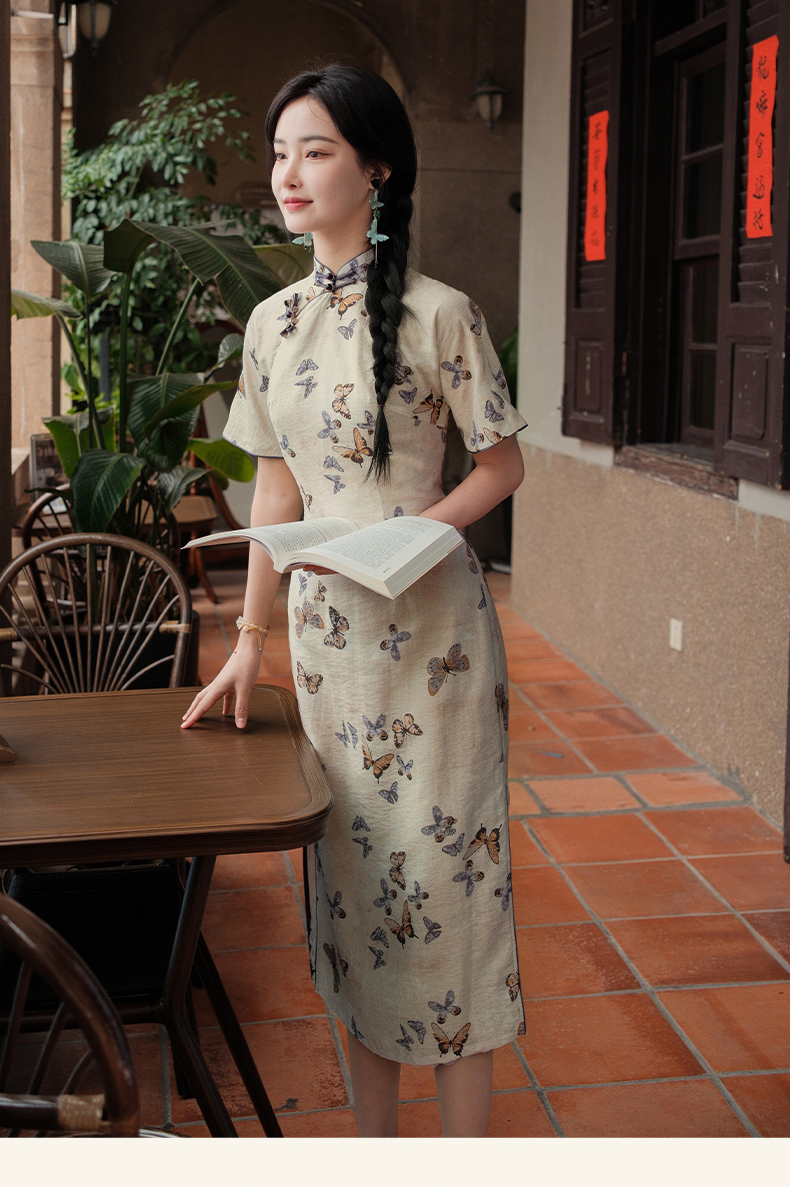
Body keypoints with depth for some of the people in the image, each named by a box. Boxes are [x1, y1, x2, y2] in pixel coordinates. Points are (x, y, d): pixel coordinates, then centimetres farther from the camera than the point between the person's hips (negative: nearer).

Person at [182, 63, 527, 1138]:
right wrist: (249, 638, 10)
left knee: (439, 866, -1)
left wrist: (406, 535, -20)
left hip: (429, 627, -5)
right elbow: (278, 488, 11)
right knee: (351, 871, 12)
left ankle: (467, 1148, 15)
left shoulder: (438, 314, -9)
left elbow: (502, 467, -4)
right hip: (324, 626, 6)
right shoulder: (272, 322, 8)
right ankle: (373, 1139, 27)